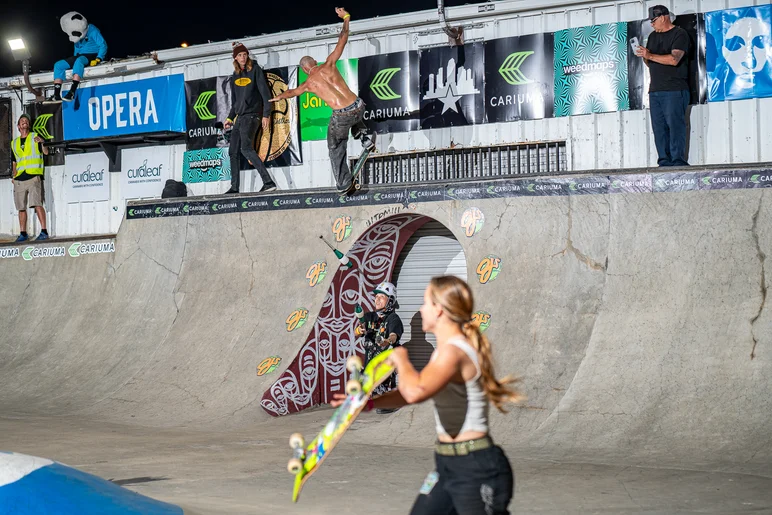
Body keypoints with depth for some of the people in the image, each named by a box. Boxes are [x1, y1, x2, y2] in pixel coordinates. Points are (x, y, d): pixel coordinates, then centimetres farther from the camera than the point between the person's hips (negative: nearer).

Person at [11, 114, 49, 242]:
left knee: (37, 204, -16)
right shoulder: (14, 143, 21)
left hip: (34, 176, -5)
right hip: (19, 179, 5)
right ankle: (23, 233, 11)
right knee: (21, 207, 5)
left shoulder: (36, 137, 9)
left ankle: (44, 231, -17)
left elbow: (46, 152, -3)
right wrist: (14, 173, 11)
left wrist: (42, 143, -21)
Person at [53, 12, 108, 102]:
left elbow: (103, 45, -15)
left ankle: (72, 92, -47)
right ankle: (56, 95, -18)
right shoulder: (78, 35, 11)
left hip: (92, 56, -8)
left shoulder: (92, 31, -11)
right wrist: (73, 59, 13)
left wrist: (98, 60, -24)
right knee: (58, 65, -5)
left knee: (79, 61, -40)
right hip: (79, 56, 8)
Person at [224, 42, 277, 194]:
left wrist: (266, 115, -15)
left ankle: (268, 181, -30)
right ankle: (234, 187, 9)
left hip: (252, 115, -8)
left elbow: (265, 93, -7)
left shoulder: (255, 70, -1)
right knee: (233, 152, 4)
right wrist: (230, 118, 21)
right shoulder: (235, 76, 17)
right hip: (239, 117, 8)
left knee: (246, 148, -24)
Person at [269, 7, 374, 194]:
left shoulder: (309, 83, 7)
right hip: (358, 107, 3)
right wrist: (345, 18, 24)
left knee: (336, 148, 19)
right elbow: (343, 39, 11)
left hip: (341, 116, -3)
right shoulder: (329, 64, 7)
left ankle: (343, 184, 15)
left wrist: (278, 97, 50)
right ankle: (365, 136, 18)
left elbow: (291, 92, 29)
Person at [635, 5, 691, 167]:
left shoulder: (679, 34, -2)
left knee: (675, 125, -12)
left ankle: (678, 162, -15)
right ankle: (664, 162, 1)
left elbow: (674, 59, -15)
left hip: (674, 90, -7)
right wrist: (644, 57, 3)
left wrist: (650, 55, -15)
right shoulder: (653, 36, 21)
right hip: (655, 90, 7)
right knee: (659, 128, 1)